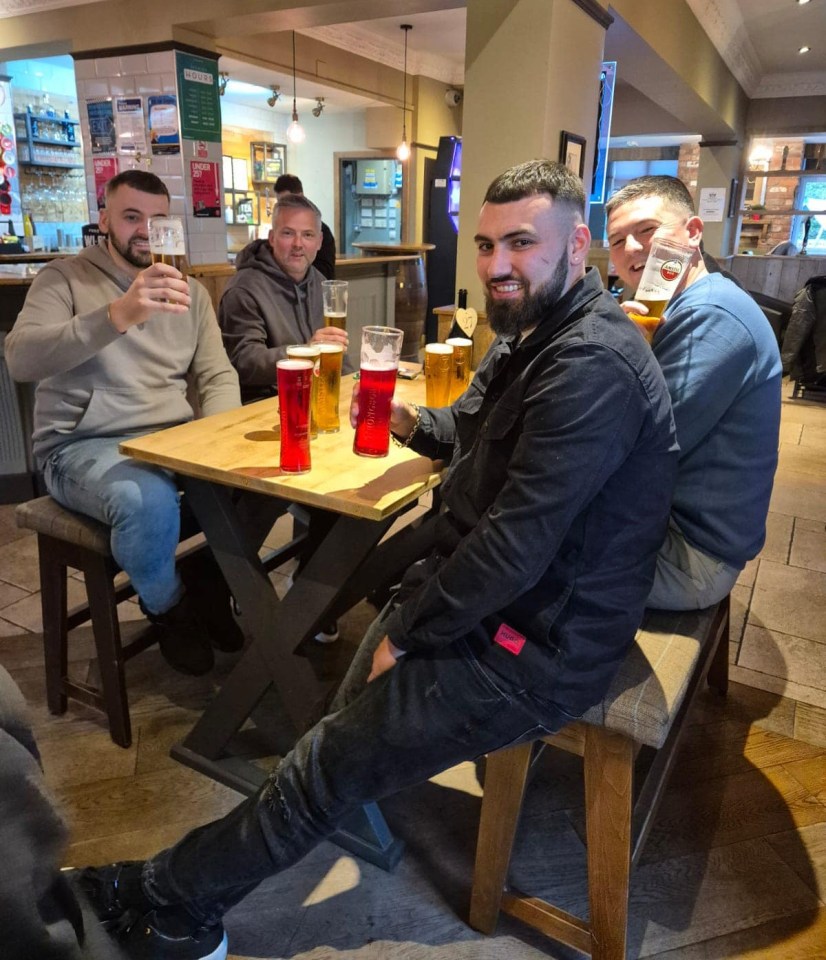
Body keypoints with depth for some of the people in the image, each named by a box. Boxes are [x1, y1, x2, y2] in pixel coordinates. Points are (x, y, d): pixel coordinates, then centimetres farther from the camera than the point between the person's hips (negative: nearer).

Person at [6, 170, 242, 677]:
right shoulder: (64, 278, 0)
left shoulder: (191, 291, 14)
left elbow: (218, 376, 9)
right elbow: (21, 358, -19)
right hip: (83, 446, -4)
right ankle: (170, 608, -2)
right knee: (149, 501, -36)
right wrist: (117, 315, -34)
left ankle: (214, 583, 8)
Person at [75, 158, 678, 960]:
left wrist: (407, 631, -15)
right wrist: (411, 422, 2)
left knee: (326, 767, -3)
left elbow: (517, 543, -28)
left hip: (539, 648, -9)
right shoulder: (532, 333, 10)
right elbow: (472, 428, 24)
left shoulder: (591, 364, -24)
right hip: (495, 599, 9)